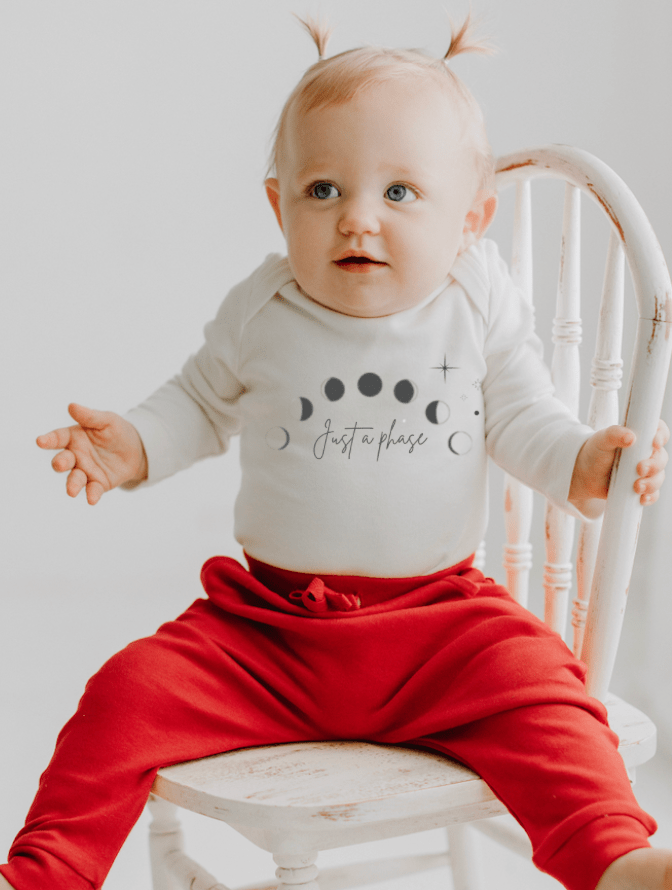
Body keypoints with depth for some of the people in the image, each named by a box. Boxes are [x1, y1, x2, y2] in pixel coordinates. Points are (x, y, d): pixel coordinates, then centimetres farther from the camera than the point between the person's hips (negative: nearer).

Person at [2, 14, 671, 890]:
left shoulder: (480, 307, -3)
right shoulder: (261, 312, -2)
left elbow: (522, 419, 6)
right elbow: (203, 401, 13)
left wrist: (584, 465, -13)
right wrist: (133, 446, -5)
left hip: (437, 614, 0)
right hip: (267, 631, 1)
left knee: (538, 682, -28)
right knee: (129, 694, -13)